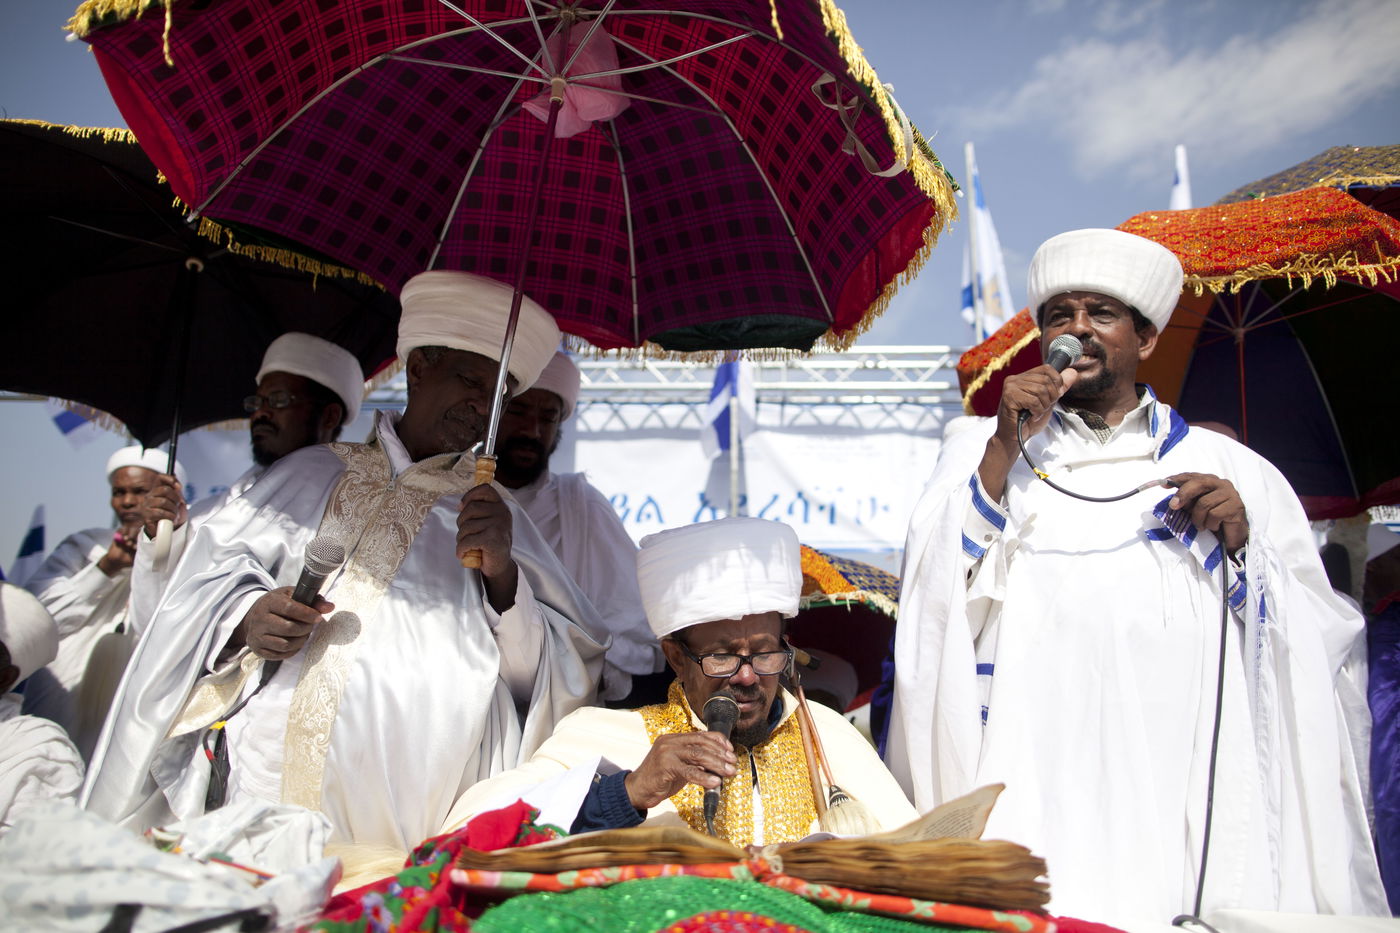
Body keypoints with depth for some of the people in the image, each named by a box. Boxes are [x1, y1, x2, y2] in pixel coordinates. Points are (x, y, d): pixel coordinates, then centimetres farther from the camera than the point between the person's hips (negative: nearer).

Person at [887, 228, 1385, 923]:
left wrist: (1244, 546, -8)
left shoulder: (1232, 469, 11)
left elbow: (1320, 646, 7)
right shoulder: (982, 454, 10)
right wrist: (1004, 449, -11)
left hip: (1188, 803, 1)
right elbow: (935, 598, -6)